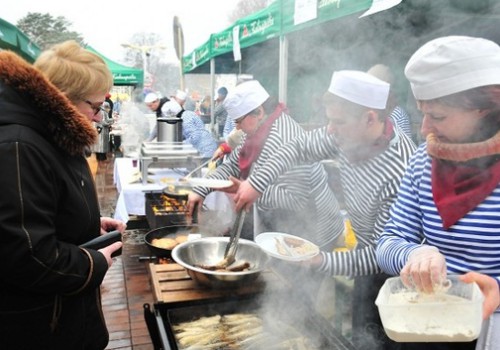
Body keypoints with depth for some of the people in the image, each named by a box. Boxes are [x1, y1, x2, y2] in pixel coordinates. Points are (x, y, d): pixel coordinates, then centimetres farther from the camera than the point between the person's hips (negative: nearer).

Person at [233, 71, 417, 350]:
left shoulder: (399, 175, -37)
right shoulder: (352, 133, -16)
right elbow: (300, 147, -2)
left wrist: (322, 261, -40)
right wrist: (257, 183, -10)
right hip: (368, 248, 7)